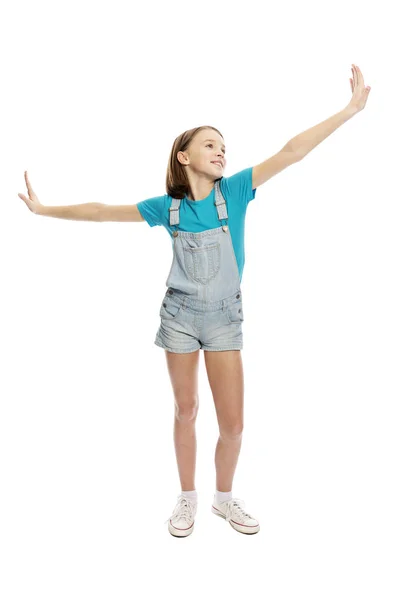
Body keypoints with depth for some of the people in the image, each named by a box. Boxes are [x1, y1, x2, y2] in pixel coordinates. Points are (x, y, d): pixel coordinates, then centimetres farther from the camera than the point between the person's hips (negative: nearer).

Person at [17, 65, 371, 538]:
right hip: (179, 315, 1)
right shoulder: (167, 206, -2)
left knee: (232, 423, 2)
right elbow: (101, 211, 6)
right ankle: (187, 496, 33)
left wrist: (351, 109, -13)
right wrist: (44, 209, 10)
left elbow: (290, 153, -10)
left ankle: (224, 496, 30)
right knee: (186, 410, 12)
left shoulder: (234, 190, -4)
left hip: (224, 317, 0)